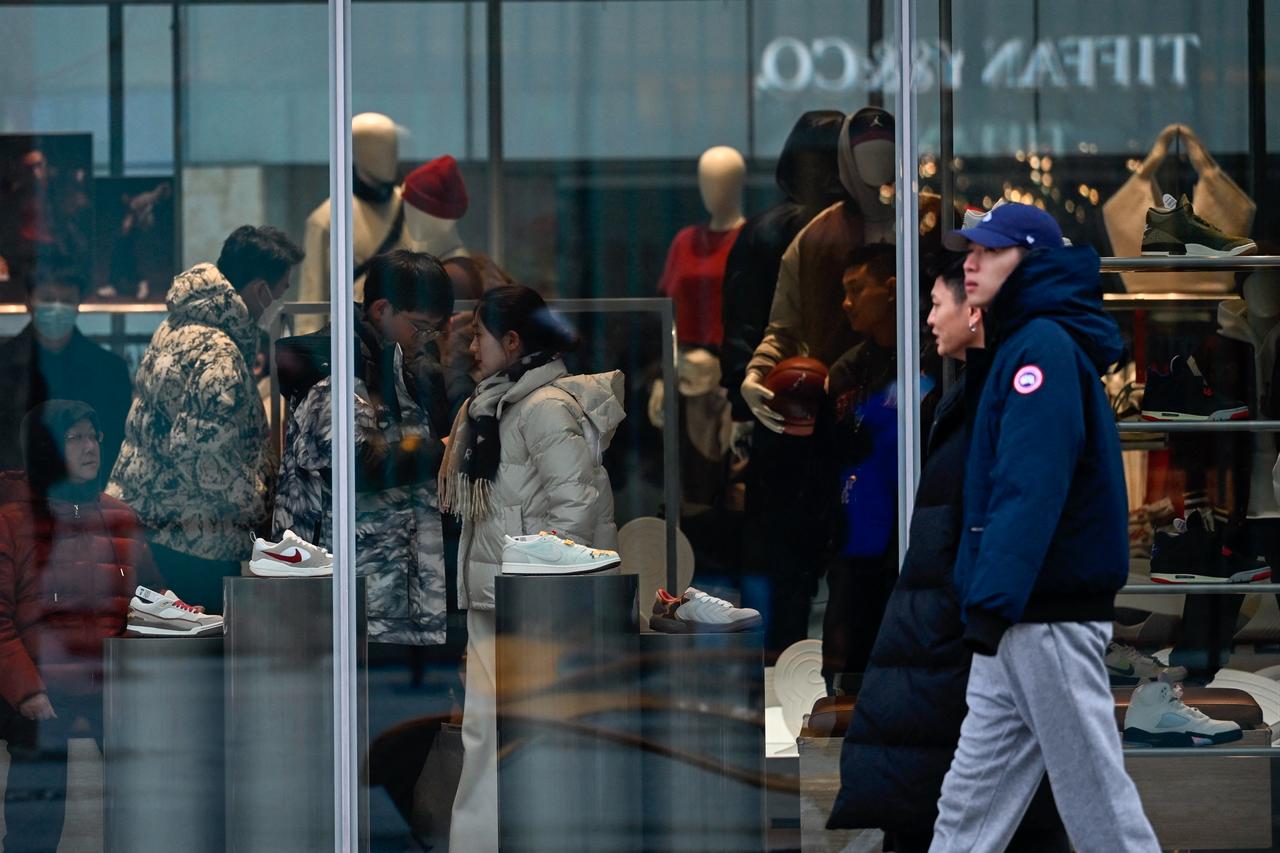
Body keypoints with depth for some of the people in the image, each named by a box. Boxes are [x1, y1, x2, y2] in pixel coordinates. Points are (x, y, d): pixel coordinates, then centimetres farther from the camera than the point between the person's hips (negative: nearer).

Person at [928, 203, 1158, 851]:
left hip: (1049, 615, -10)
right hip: (1018, 616, 10)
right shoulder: (1015, 346, 18)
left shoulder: (1045, 346, -12)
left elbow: (1030, 485, -22)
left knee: (1097, 799, -5)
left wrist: (993, 601, -28)